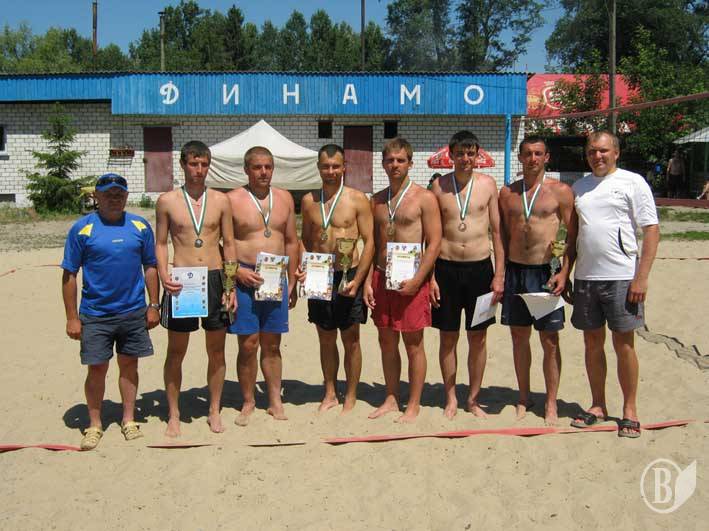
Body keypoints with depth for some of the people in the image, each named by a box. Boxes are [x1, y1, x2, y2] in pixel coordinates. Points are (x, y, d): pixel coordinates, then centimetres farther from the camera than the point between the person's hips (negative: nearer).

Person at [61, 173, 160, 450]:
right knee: (97, 369, 6)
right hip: (95, 315, -2)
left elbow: (150, 267, 8)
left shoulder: (140, 226, 2)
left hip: (134, 312, 2)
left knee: (129, 365, 12)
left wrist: (153, 305, 4)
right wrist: (72, 317, -5)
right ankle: (94, 425, 23)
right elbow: (69, 275, -3)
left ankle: (129, 420, 27)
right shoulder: (82, 229, -5)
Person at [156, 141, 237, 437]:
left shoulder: (220, 201, 4)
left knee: (217, 349, 9)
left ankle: (215, 410, 24)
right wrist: (163, 275, -11)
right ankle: (173, 415, 20)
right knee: (176, 351, 7)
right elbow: (160, 243, 5)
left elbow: (229, 244, 7)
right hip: (181, 281, -1)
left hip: (215, 278, 1)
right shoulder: (167, 201, 1)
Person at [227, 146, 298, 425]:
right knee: (248, 344, -1)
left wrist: (292, 282, 11)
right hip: (245, 279, -3)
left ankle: (275, 401, 20)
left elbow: (291, 241, 14)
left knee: (272, 344, 11)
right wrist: (237, 271, -15)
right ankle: (248, 402, 14)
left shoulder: (284, 198, 10)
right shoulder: (232, 200, -3)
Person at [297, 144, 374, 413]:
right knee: (326, 340, 13)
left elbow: (369, 241, -5)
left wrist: (357, 280, -13)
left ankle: (350, 397, 20)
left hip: (348, 277, -3)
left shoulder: (357, 199, -5)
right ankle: (330, 394, 27)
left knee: (350, 340, 7)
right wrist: (302, 268, -3)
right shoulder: (309, 201, 6)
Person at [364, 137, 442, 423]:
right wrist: (368, 281, 4)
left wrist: (416, 279, -16)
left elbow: (434, 242, -9)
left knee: (413, 344, 2)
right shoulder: (377, 200, 11)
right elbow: (372, 243, 13)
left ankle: (414, 405, 12)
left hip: (410, 279, -5)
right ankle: (391, 399, 24)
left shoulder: (424, 198, -5)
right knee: (387, 341, 12)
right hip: (381, 277, 5)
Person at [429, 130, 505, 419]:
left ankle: (474, 399, 22)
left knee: (478, 337, 8)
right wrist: (430, 276, -1)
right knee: (447, 337, 7)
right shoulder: (439, 186, 2)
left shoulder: (487, 184, 2)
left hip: (480, 267, 0)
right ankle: (451, 398, 21)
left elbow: (497, 232, 4)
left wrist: (499, 275, -2)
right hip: (446, 268, 0)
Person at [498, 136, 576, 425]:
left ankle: (551, 404, 14)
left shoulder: (560, 191, -2)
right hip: (515, 271, 3)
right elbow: (502, 235, 12)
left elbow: (573, 236, -2)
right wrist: (500, 274, 6)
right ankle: (523, 398, 24)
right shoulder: (507, 192, 8)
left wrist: (564, 272, -11)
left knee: (550, 341, 2)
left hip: (546, 272, -3)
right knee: (519, 337, 11)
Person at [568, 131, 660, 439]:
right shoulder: (579, 187, 13)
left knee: (624, 343, 2)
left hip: (621, 277, -5)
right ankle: (598, 406, 22)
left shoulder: (632, 182, -2)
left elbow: (652, 231, -6)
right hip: (585, 276, 5)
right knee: (592, 342, 10)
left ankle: (630, 410, 14)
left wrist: (641, 278, -13)